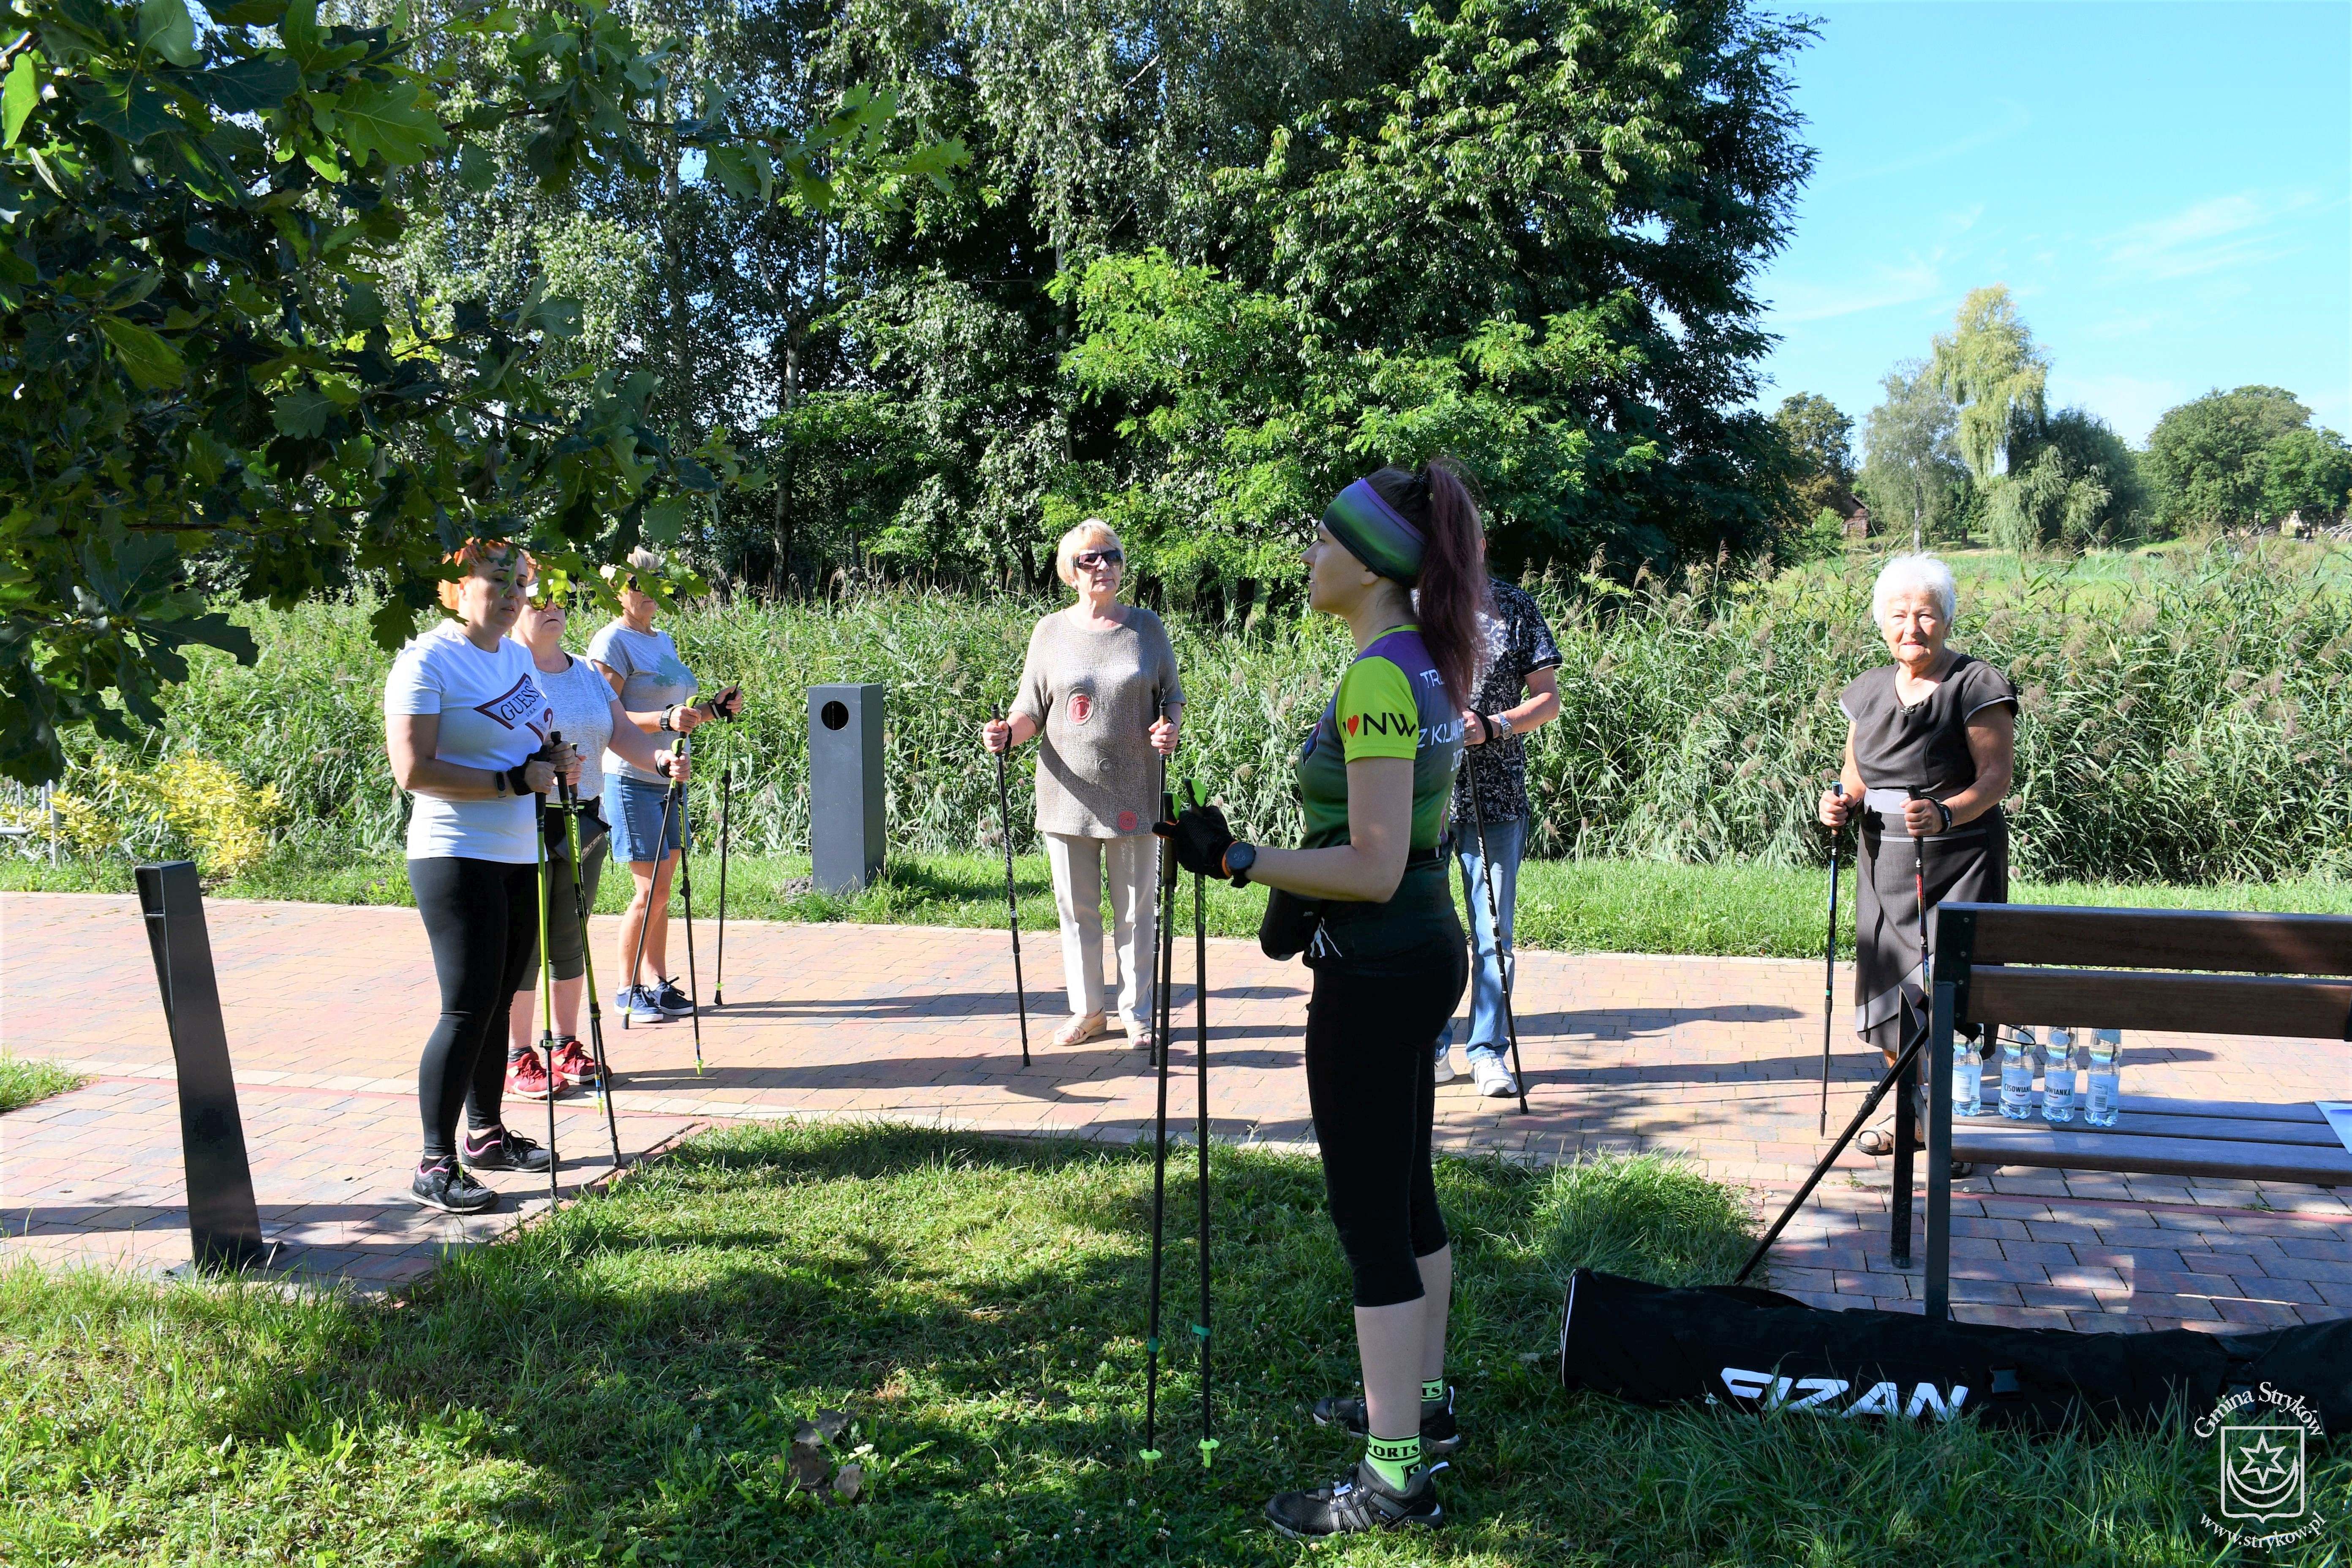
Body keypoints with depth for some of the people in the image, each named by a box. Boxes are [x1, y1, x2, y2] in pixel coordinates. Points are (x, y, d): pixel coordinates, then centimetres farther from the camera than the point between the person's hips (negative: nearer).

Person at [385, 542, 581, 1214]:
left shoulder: (517, 656, 13)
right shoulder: (428, 661, -12)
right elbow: (413, 771, -18)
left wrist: (553, 758, 4)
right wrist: (514, 781, -20)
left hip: (520, 857, 8)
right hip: (458, 859, -8)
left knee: (498, 1003, 14)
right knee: (468, 1009, -9)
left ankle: (486, 1134, 27)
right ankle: (436, 1165, -2)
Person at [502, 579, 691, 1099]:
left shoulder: (588, 674, 14)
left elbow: (623, 733, 7)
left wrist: (662, 759, -12)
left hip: (584, 821, 6)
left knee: (571, 937, 12)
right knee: (524, 940, -2)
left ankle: (567, 1046, 22)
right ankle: (518, 1058, 6)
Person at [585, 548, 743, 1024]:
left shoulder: (665, 640, 17)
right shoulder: (613, 641, -8)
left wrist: (714, 709, 6)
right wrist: (665, 720, -27)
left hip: (668, 777, 8)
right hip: (632, 778, -8)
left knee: (662, 889, 10)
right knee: (651, 891, -6)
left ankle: (658, 983, 17)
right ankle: (627, 989, 6)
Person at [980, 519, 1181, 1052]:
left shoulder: (1147, 627, 4)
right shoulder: (1051, 632, 5)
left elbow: (1173, 697, 10)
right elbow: (1032, 709, 6)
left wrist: (1170, 729, -12)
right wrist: (1007, 733, -14)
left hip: (1132, 793, -1)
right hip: (1068, 795, 1)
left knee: (1135, 908, 6)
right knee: (1076, 908, 9)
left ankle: (1137, 1013, 19)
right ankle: (1087, 1010, 22)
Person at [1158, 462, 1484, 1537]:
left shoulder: (1376, 680, -22)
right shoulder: (1428, 663, 9)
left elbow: (1373, 869, -24)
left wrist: (1237, 861, -20)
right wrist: (1296, 897, 21)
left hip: (1377, 973, -10)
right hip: (1427, 952, 10)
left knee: (1371, 1224, -1)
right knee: (1405, 1195, 21)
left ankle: (1396, 1480, 10)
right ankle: (1420, 1402, 37)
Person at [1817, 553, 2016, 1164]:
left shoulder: (1977, 686, -6)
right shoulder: (1869, 691, 13)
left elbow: (1998, 775, -13)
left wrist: (1947, 814, -30)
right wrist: (1844, 801, -4)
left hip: (1958, 866, -6)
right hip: (1885, 866, 6)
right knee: (1888, 994, 8)